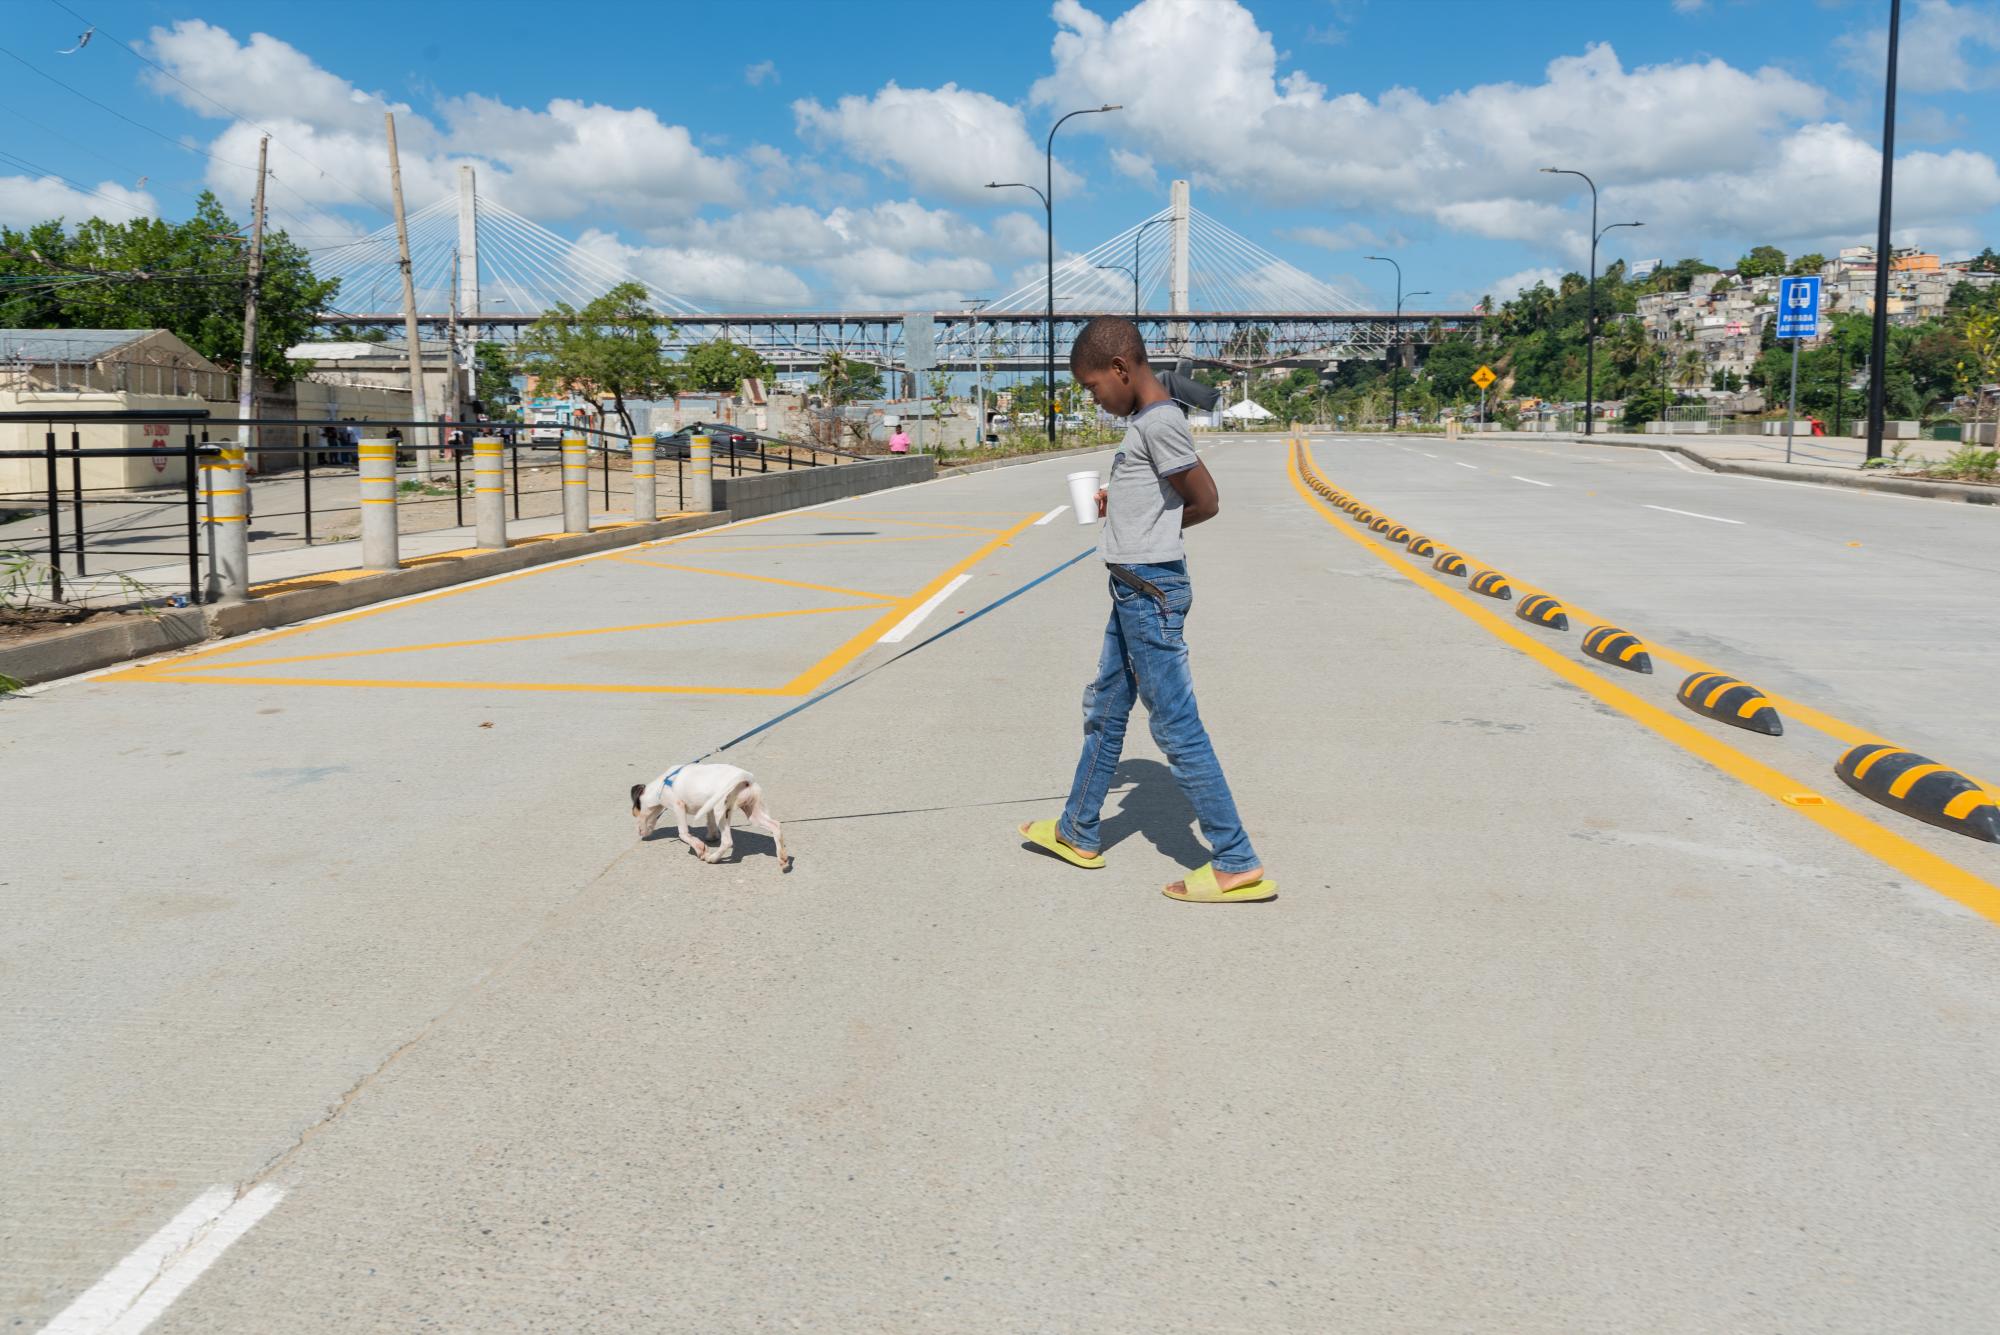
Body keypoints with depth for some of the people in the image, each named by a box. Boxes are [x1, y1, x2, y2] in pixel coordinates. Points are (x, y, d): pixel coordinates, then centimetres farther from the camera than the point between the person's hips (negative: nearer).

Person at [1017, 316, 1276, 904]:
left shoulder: (1158, 423, -17)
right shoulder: (1149, 419, 13)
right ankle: (1078, 833, 35)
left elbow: (1206, 502, -16)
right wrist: (1125, 505, 4)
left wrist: (1155, 529, -1)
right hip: (1134, 589, 11)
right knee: (1104, 710, 20)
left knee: (1176, 726, -7)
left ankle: (1237, 865, -2)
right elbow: (1171, 498, 18)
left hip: (1149, 590, -11)